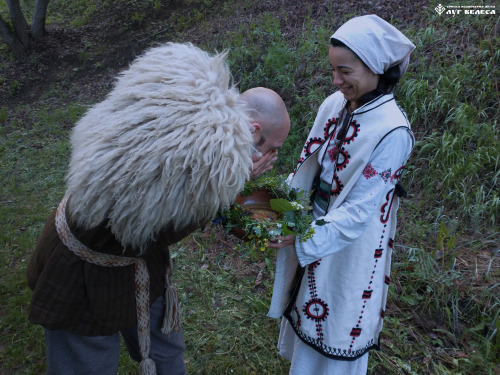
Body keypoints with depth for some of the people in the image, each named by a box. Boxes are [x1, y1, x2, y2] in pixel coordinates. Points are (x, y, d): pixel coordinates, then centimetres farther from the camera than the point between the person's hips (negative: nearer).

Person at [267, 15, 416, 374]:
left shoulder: (392, 132, -25)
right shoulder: (335, 104, -6)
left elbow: (358, 210, -25)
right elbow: (308, 167, 1)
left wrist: (303, 238, -30)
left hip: (351, 242, -6)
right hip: (315, 224, 7)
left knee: (337, 321, 16)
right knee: (308, 303, 26)